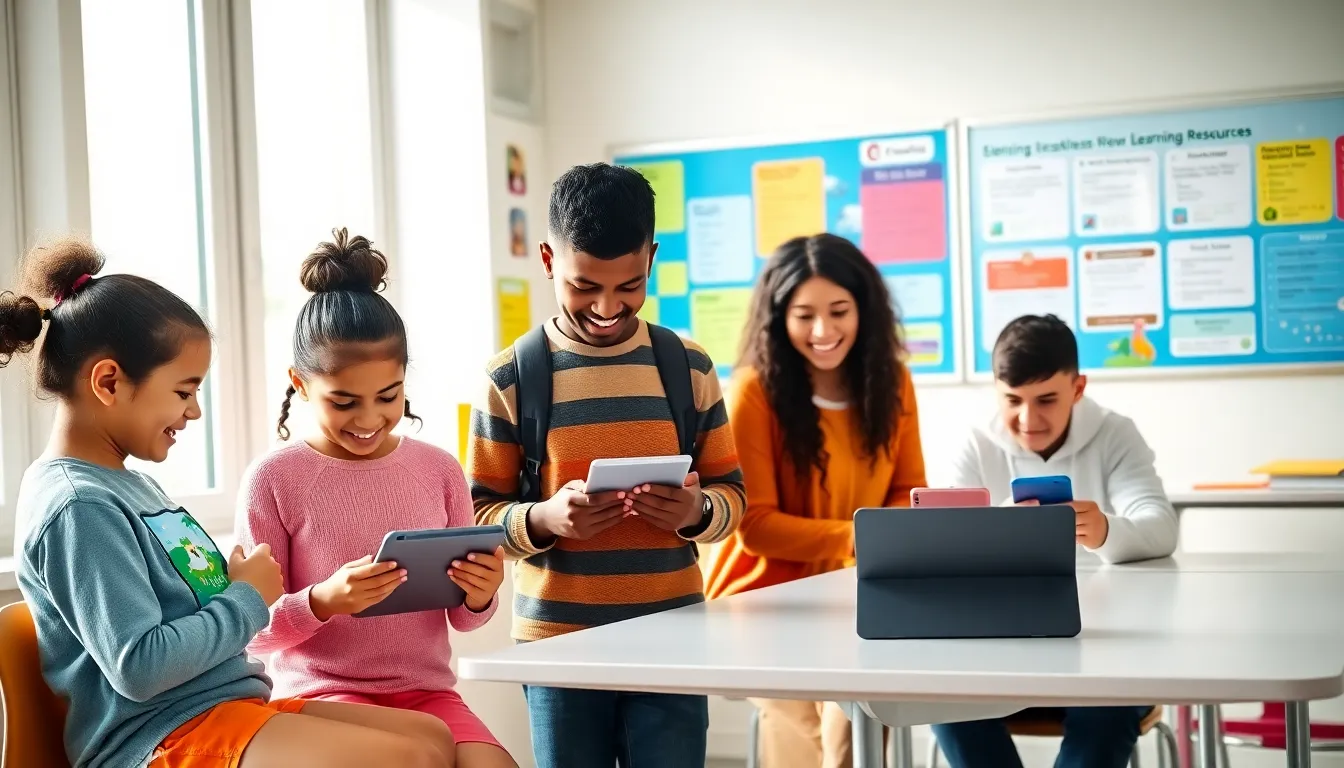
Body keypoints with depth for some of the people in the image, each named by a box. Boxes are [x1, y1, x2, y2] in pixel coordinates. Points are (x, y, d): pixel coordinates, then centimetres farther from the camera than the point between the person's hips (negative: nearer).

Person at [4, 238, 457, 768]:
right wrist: (247, 599, -10)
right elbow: (138, 668, -22)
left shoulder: (125, 485, 16)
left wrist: (238, 580, 4)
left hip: (232, 705, 10)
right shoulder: (79, 506, -15)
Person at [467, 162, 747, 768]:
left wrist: (698, 511, -13)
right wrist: (543, 519, -19)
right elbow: (479, 513, 1)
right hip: (559, 643, -1)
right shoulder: (511, 378, -1)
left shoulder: (688, 368, 5)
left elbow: (731, 493, 10)